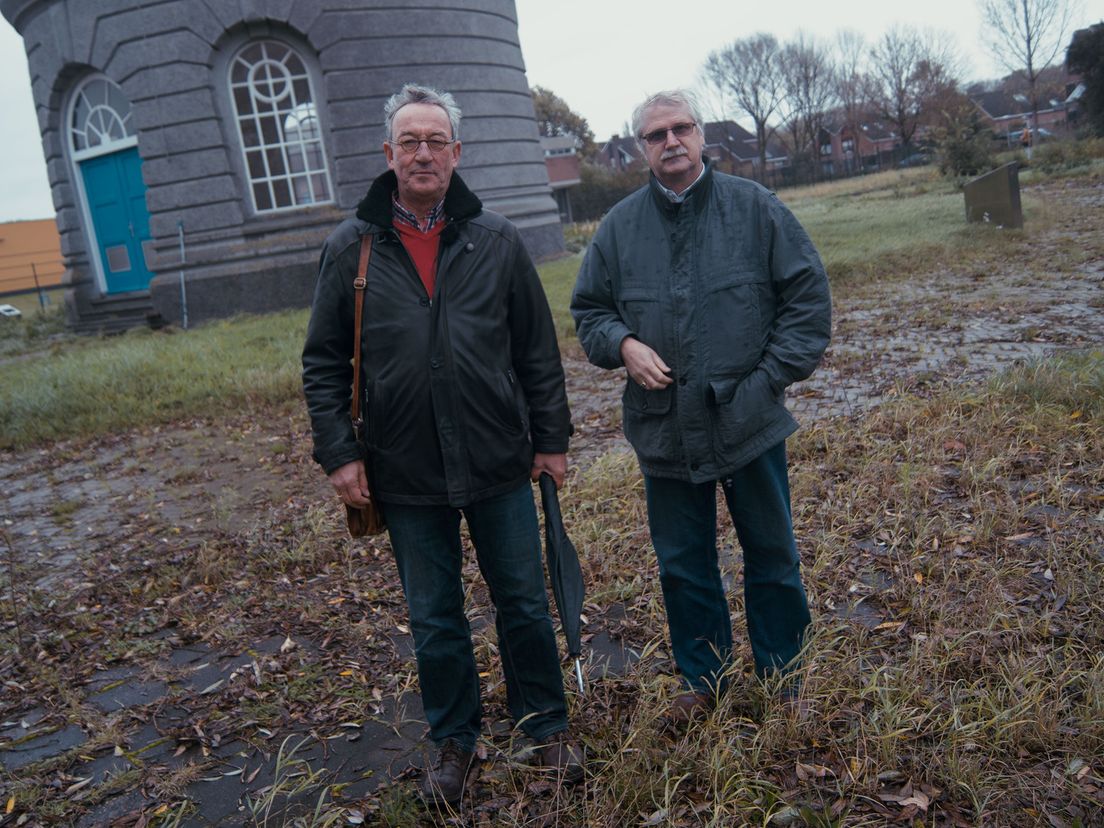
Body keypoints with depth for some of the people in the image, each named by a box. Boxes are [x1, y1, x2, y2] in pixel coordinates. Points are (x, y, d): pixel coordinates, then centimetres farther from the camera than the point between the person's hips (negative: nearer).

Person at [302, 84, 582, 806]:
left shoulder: (496, 239, 1)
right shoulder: (352, 247, 0)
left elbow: (538, 349, 5)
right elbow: (323, 363, 3)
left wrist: (552, 438, 4)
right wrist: (338, 452, -4)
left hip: (499, 467, 0)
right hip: (407, 475, 0)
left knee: (525, 604, 12)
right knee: (435, 618, 13)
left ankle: (547, 727, 33)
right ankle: (456, 740, 33)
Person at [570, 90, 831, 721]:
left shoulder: (755, 207, -1)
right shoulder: (620, 226, 4)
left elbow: (808, 294, 0)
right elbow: (590, 310, 11)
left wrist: (774, 374, -6)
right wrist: (622, 344, -9)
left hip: (751, 424, -2)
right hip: (664, 429, 2)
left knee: (773, 557, 12)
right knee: (684, 566, 14)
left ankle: (784, 678, 32)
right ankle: (704, 679, 33)